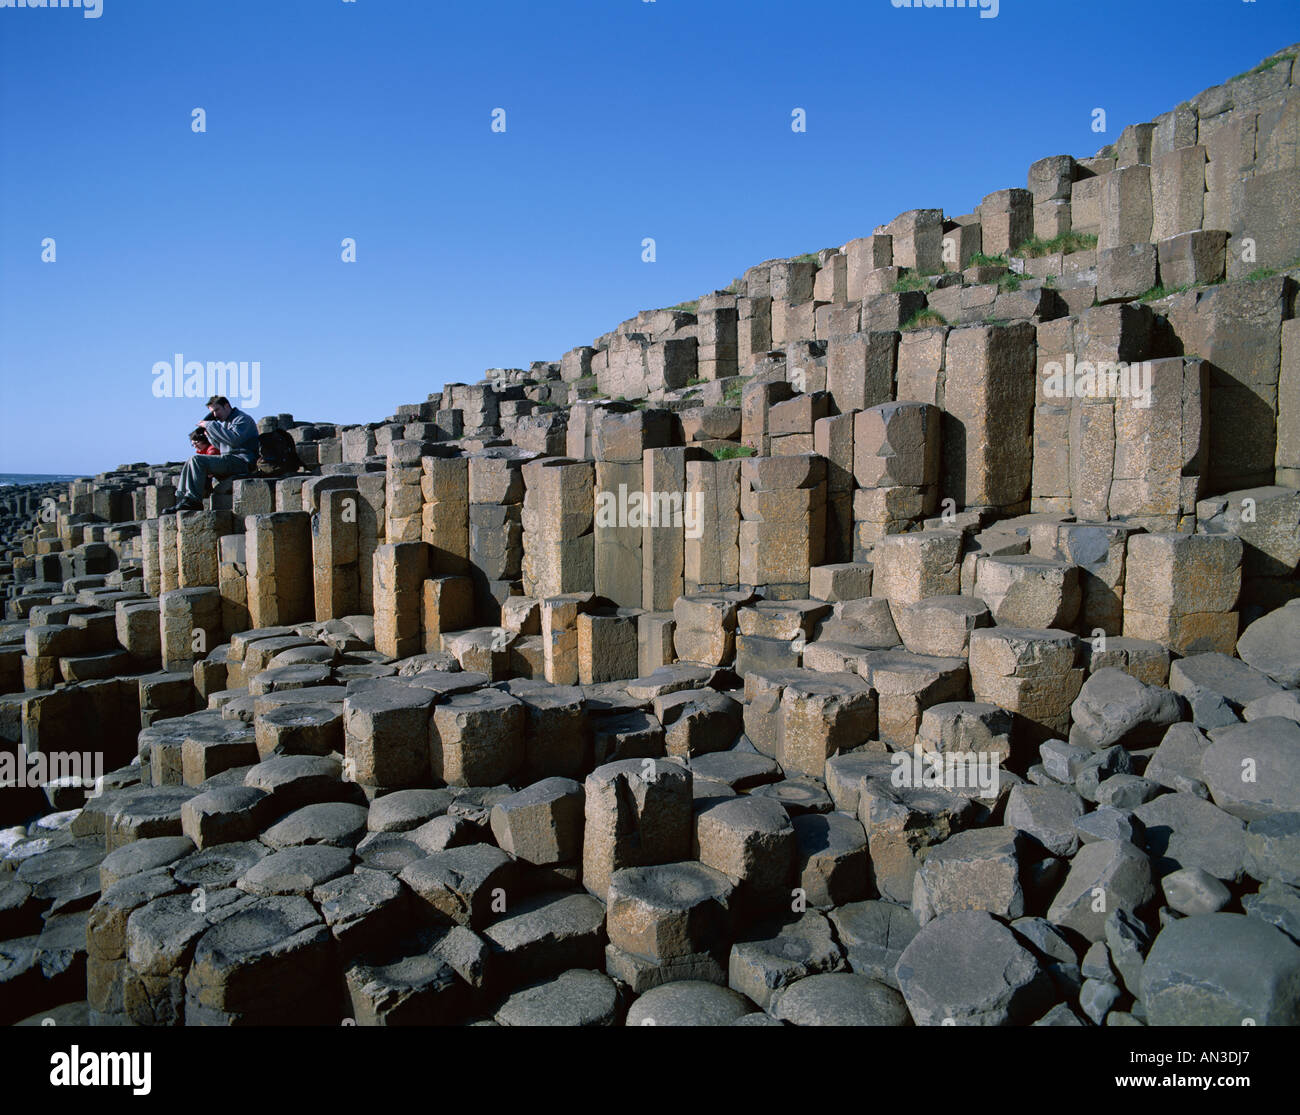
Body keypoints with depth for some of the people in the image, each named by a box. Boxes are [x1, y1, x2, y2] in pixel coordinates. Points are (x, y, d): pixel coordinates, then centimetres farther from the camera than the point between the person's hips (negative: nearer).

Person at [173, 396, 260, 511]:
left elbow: (234, 439, -25)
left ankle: (193, 501, -20)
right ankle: (182, 499, 1)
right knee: (190, 462, 8)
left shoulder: (242, 419, -6)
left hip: (242, 461, -10)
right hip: (228, 460, 10)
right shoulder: (225, 422, 24)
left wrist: (211, 425, -17)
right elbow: (221, 446, 28)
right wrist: (209, 433, 10)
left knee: (197, 460, -21)